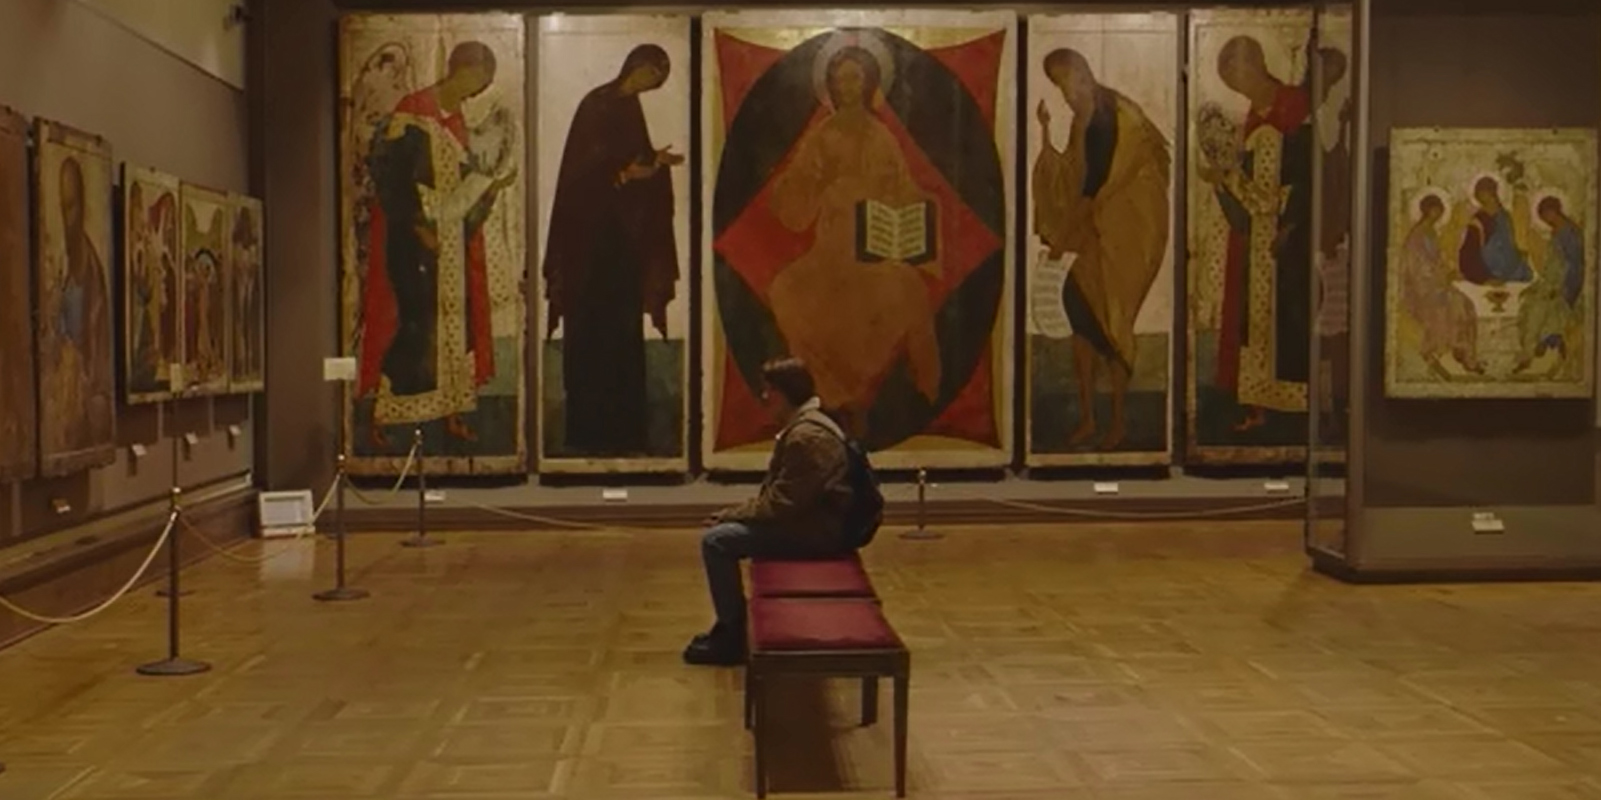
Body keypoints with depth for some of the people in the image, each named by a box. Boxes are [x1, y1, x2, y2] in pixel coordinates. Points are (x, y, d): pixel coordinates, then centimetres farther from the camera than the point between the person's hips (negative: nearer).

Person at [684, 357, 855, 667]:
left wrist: (735, 514, -11)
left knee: (716, 541, -14)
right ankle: (728, 626, 20)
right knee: (724, 530, 16)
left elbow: (782, 504, -23)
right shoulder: (801, 426, 13)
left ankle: (732, 637, -5)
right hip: (808, 520, 11)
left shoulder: (807, 436, -21)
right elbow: (775, 493, 18)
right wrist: (737, 513, 6)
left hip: (816, 531, -11)